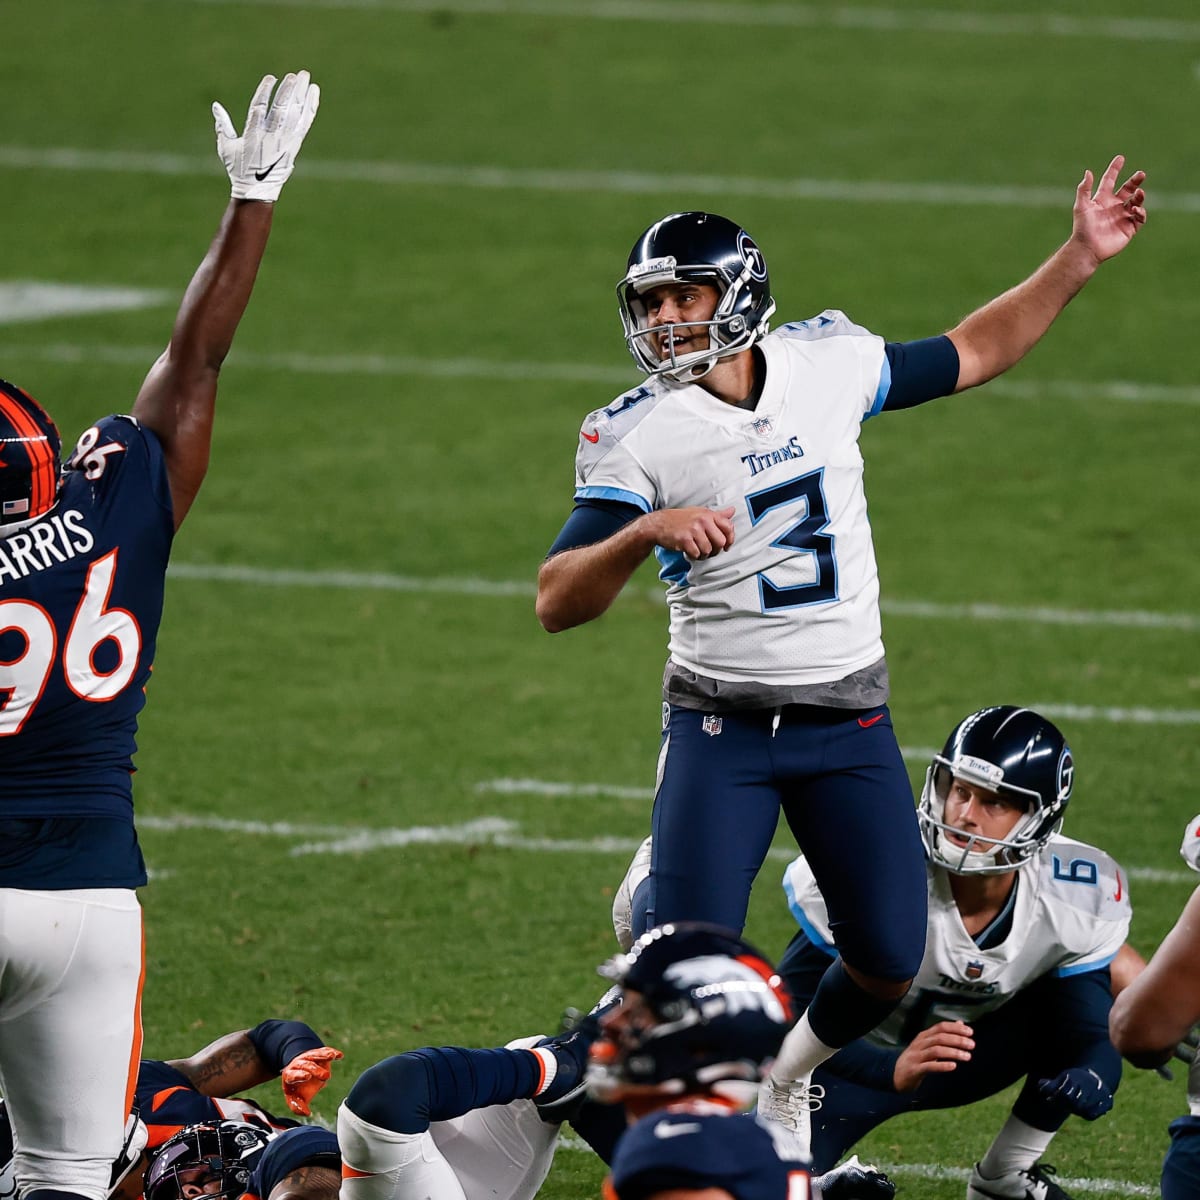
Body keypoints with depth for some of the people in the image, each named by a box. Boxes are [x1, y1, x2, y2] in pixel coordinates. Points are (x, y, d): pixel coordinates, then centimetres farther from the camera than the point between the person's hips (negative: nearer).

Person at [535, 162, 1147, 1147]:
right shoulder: (637, 436, -11)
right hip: (720, 724, -3)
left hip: (849, 722, 3)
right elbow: (556, 604, -17)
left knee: (890, 964, 4)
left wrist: (1079, 259, 10)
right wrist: (643, 533, -34)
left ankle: (788, 1079, 34)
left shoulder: (827, 363, -2)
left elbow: (974, 355, 16)